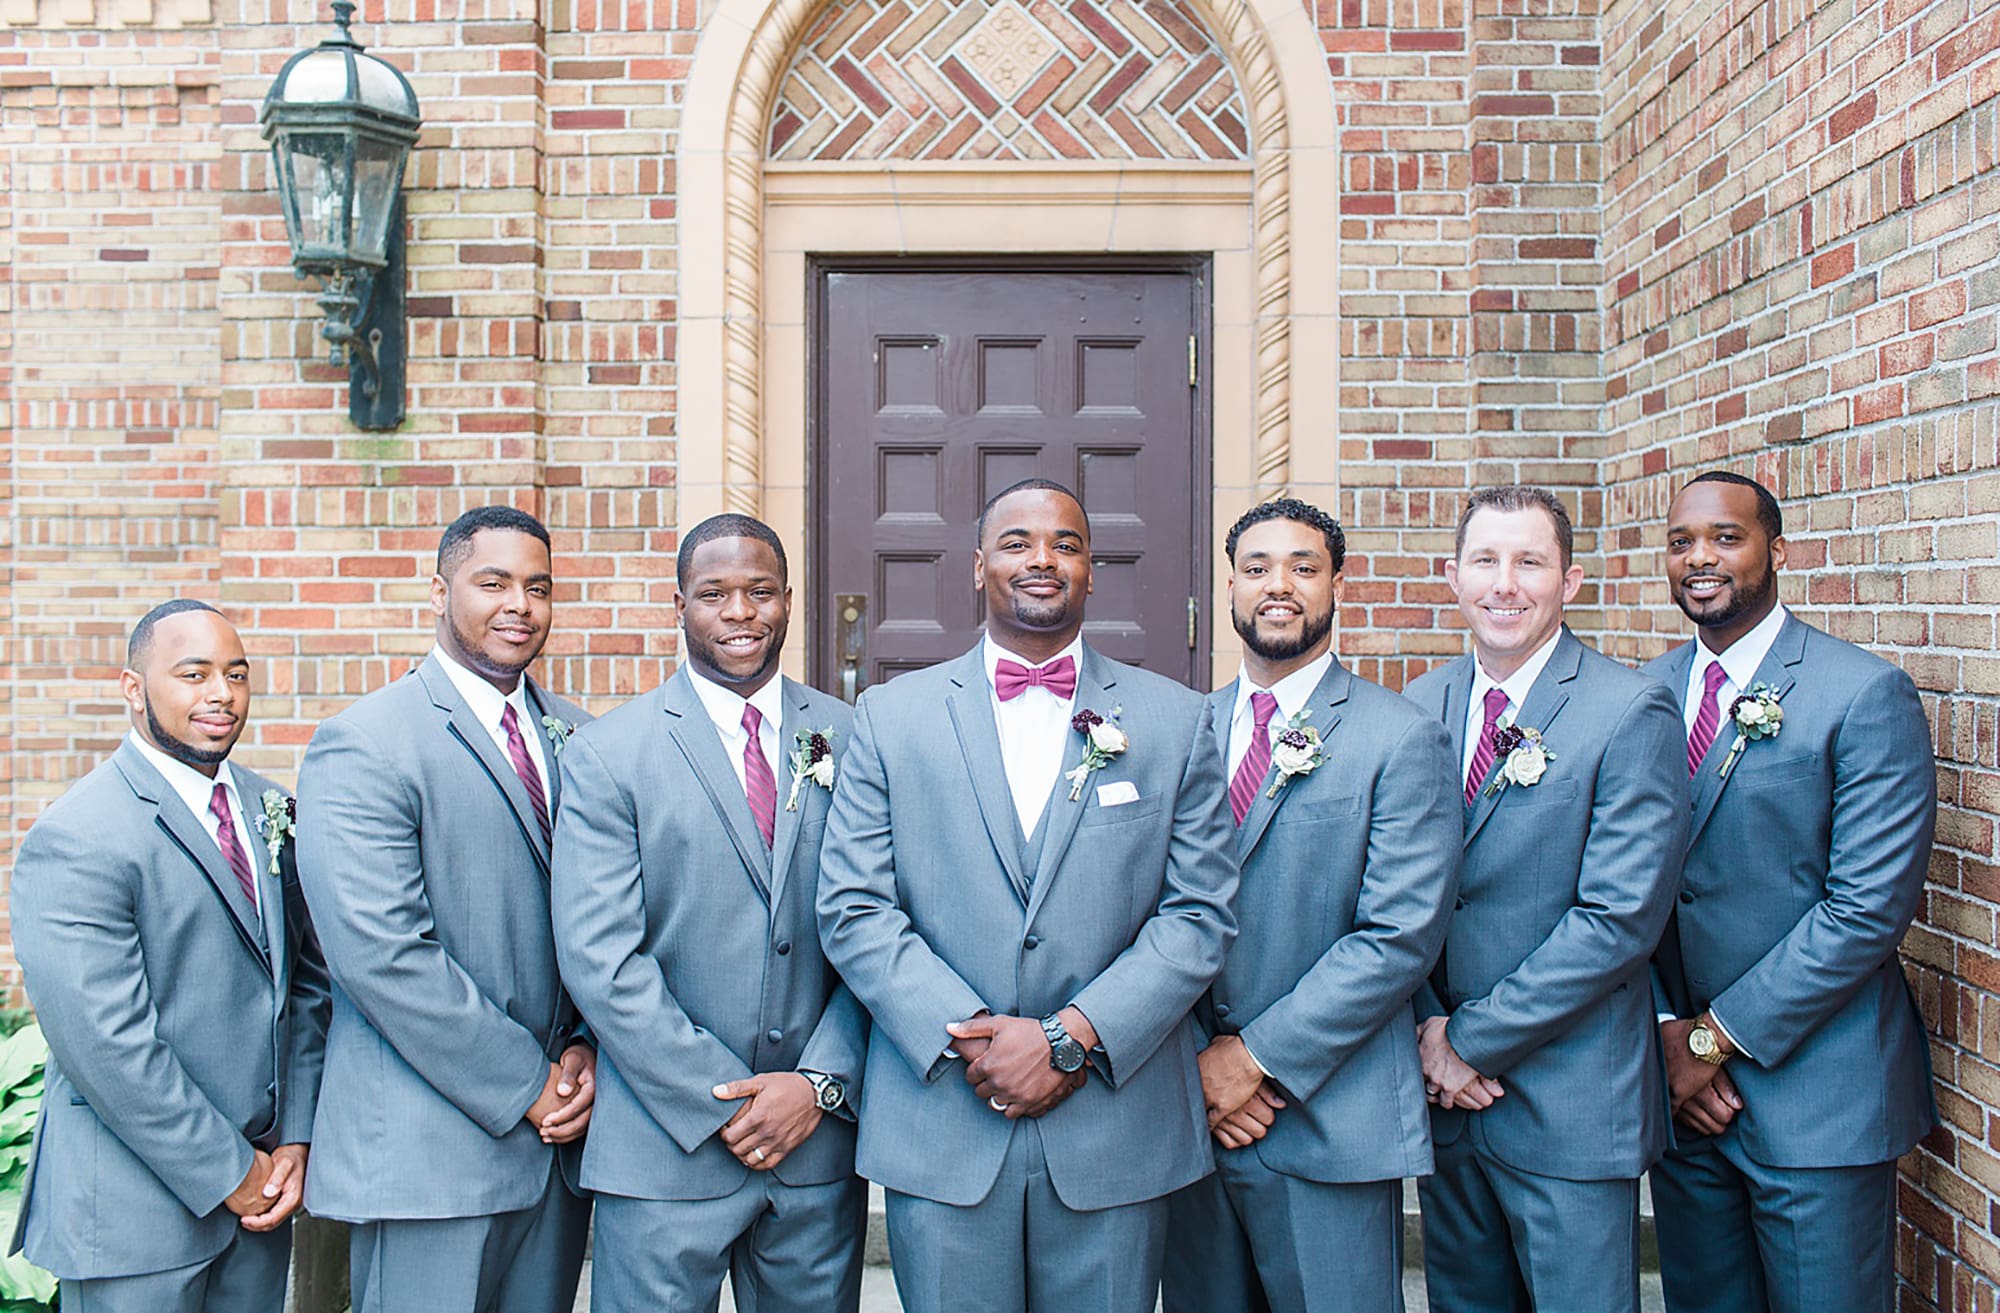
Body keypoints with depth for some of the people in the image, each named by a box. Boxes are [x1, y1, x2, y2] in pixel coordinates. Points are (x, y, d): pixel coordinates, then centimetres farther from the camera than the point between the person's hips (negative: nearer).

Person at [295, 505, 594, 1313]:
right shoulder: (362, 746, -10)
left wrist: (585, 1050, -5)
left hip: (558, 1132, 6)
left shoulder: (574, 738, 10)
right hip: (428, 1149, -6)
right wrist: (525, 1084, -15)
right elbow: (380, 954, -18)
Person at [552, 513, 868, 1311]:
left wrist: (822, 1081, -8)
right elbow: (600, 960, -10)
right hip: (665, 1151, -2)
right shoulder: (604, 755, -4)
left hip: (820, 1136, 2)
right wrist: (724, 1102, -12)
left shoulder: (848, 738, 4)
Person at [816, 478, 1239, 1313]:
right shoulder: (891, 716, 4)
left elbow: (1201, 911, -1)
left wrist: (1073, 1037, -12)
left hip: (1116, 1131, 1)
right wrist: (971, 1036, -12)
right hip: (940, 1132, 0)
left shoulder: (1176, 721, 4)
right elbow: (852, 909, -1)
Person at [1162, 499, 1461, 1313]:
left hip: (1331, 1126, -4)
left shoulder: (1401, 741, -7)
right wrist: (1197, 1058, -7)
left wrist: (1258, 1056, -15)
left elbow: (1401, 935, -14)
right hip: (1192, 1112, 4)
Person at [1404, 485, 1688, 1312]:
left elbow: (1621, 917, -17)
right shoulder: (1420, 707, 5)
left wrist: (1473, 1040, -14)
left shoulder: (1632, 713, -12)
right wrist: (1430, 1028, -6)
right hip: (1442, 1089, 5)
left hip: (1571, 1104, -5)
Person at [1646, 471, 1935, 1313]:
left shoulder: (1866, 696, -10)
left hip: (1815, 1094, -4)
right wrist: (1666, 1030, -6)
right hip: (1677, 1083, 5)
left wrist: (1715, 1037, -15)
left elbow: (1870, 905, -16)